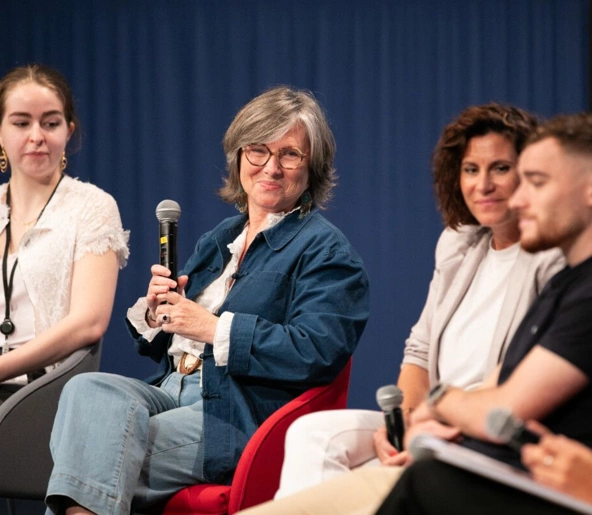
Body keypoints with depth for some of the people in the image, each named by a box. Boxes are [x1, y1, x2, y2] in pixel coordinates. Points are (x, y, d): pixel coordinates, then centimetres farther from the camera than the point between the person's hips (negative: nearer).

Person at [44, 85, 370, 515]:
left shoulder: (324, 250, 0)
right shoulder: (217, 241, 24)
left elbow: (316, 351, -17)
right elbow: (162, 347, 27)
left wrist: (213, 327, -15)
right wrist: (156, 313, 3)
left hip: (240, 419, -7)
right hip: (171, 394, 7)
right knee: (88, 389, -25)